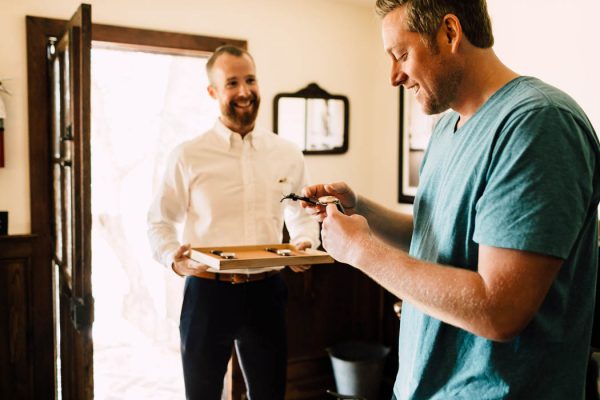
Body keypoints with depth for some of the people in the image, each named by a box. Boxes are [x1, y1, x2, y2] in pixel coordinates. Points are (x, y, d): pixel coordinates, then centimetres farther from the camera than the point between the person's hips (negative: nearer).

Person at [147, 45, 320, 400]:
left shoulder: (288, 154, 4)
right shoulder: (188, 156, -3)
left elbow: (301, 214, 16)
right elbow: (161, 221, 4)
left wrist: (305, 244, -4)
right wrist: (173, 258, -15)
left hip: (267, 292, 2)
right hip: (207, 293, -1)